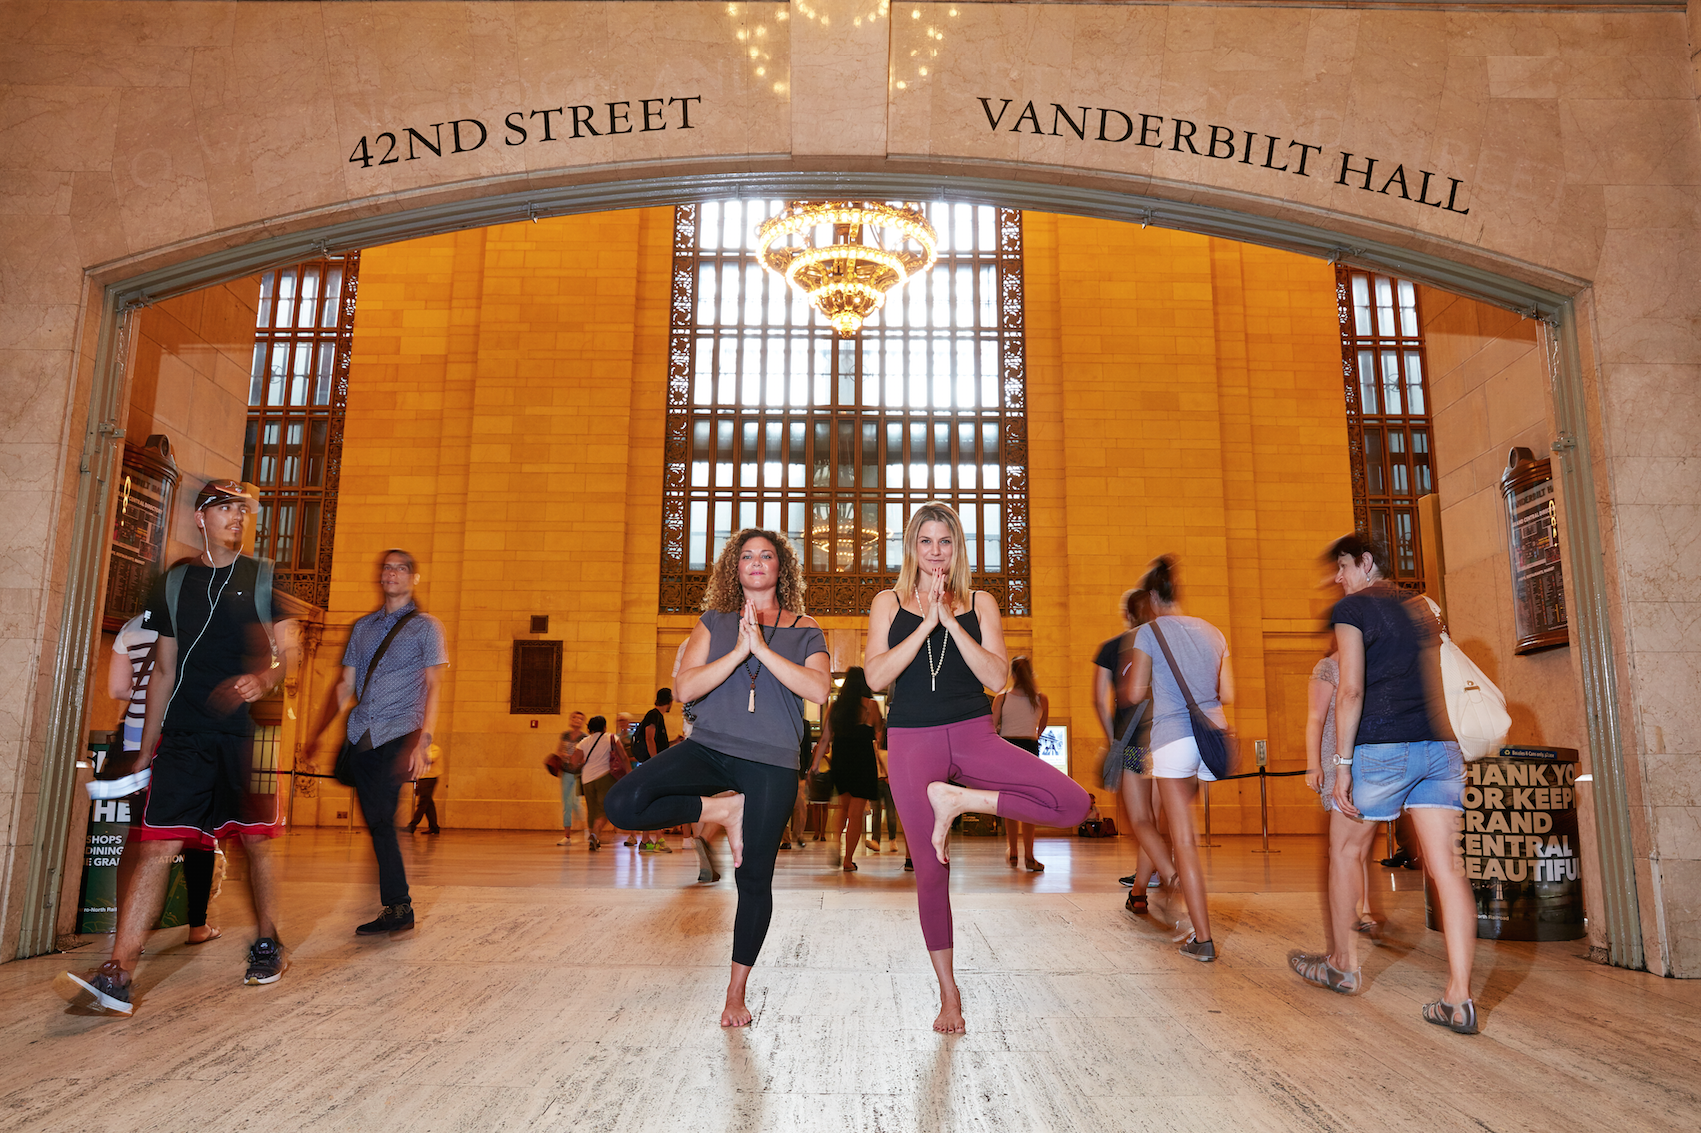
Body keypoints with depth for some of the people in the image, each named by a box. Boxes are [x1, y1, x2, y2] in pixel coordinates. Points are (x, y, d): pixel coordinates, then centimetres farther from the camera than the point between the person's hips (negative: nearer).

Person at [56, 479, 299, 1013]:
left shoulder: (265, 579, 5)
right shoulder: (172, 584, 11)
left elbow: (287, 655, 2)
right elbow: (164, 673, 15)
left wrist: (264, 679, -22)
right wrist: (145, 749, 14)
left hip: (248, 734, -1)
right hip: (183, 737, 2)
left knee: (257, 842, 6)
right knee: (155, 847, -7)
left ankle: (267, 943, 24)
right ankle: (118, 974, -7)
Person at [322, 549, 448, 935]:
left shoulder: (426, 627, 5)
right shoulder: (363, 626, 19)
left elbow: (433, 686, -2)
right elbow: (346, 685, 18)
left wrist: (423, 740, -13)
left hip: (398, 735, -5)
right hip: (361, 736, 5)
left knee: (380, 818, -14)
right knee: (378, 823, 4)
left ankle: (395, 907, -6)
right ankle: (399, 909, 10)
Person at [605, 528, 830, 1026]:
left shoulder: (804, 631, 6)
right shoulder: (714, 622, 9)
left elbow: (819, 690, -12)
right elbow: (686, 687, -4)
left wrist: (762, 648, -16)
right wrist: (739, 651, -14)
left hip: (771, 762, -1)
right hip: (709, 747, 1)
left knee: (754, 879, 4)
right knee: (622, 803, -22)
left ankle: (736, 993, 24)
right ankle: (723, 809, -2)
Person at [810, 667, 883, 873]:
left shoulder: (836, 705, 6)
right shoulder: (870, 705, -6)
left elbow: (825, 739, 6)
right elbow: (878, 736, 2)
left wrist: (815, 763, 10)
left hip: (839, 761, 4)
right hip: (862, 763, -4)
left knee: (844, 805, 20)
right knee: (856, 812, 1)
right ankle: (848, 860, 3)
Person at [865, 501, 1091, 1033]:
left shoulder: (979, 603, 7)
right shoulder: (889, 603, 7)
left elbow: (996, 676, -6)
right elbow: (876, 675, -7)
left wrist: (950, 620, -13)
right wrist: (927, 622, -13)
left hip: (973, 735, 1)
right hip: (912, 742, -1)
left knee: (1072, 803, -19)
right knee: (931, 870, 3)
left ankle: (957, 799, -8)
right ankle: (948, 995, 21)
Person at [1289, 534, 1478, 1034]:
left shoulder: (1352, 608, -2)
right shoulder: (1419, 610, 19)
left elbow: (1351, 690, -11)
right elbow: (1435, 682, 23)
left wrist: (1342, 763, -11)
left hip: (1383, 747, -6)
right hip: (1441, 746, 6)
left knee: (1346, 851, 12)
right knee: (1447, 865, -1)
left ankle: (1344, 966, 25)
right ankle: (1459, 998, -4)